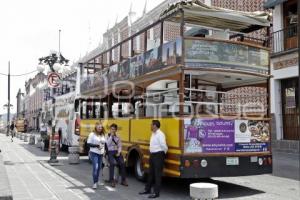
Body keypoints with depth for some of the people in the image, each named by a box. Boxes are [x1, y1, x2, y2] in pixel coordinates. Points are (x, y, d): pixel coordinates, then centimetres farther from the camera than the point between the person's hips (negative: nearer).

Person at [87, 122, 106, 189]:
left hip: (101, 153, 6)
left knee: (99, 167, 12)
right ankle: (95, 183, -10)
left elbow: (104, 143, 18)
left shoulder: (103, 135, 10)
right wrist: (96, 145, -20)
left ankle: (97, 181, 26)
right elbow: (88, 143, -10)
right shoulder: (92, 134, -8)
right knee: (95, 167, -14)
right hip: (94, 153, -6)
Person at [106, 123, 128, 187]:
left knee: (122, 163, -20)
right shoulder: (107, 136, 3)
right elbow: (107, 144, -13)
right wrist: (111, 136, -11)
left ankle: (123, 180, -9)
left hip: (117, 152, 3)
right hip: (110, 152, -3)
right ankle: (112, 180, -21)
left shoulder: (118, 137, 14)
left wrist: (119, 152, -6)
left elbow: (120, 146, 12)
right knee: (112, 163, -31)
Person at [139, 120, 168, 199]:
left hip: (158, 155, -9)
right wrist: (151, 154, 15)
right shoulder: (153, 134, 11)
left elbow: (164, 146, -21)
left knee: (157, 174, -2)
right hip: (152, 155, 9)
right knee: (151, 173, 18)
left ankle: (156, 193, 5)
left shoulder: (160, 134, -18)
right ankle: (147, 189, 30)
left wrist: (163, 154, -5)